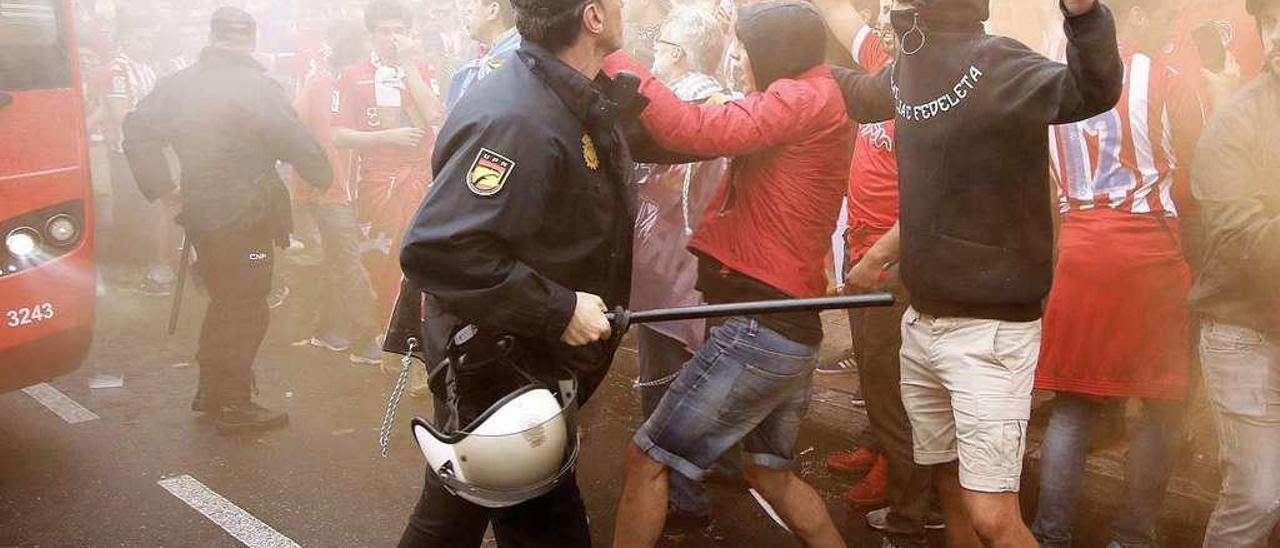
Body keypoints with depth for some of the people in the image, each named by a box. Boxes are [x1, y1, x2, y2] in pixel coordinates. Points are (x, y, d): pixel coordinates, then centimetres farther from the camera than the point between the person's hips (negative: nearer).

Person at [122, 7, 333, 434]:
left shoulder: (181, 83, 6)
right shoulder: (256, 86, -14)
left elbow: (138, 130, 5)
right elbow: (295, 142, -18)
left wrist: (163, 190, 6)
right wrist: (323, 176, 0)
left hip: (199, 211, 7)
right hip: (246, 217, -7)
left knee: (224, 301, 21)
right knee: (247, 309, 2)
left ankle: (210, 390, 30)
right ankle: (233, 404, 7)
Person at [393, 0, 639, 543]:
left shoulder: (582, 98, 3)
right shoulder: (514, 120, -29)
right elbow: (436, 249, -35)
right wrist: (558, 310, -31)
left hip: (538, 362, 10)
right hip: (496, 372, -10)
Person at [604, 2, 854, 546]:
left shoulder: (806, 96, -11)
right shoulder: (817, 102, 19)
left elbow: (695, 131, -23)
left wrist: (615, 62, -15)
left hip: (761, 327, -10)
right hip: (790, 327, 10)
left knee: (647, 459, -1)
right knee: (769, 471, 24)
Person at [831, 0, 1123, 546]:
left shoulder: (996, 61, -16)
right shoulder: (909, 61, 6)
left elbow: (1092, 91, -35)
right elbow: (862, 94, 28)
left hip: (989, 327, -8)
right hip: (922, 319, 8)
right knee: (951, 490, 20)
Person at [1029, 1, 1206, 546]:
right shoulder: (1170, 83, -5)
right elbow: (1198, 183, -1)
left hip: (1077, 251, 5)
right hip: (1149, 255, -4)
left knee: (1073, 405, 9)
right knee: (1162, 405, 10)